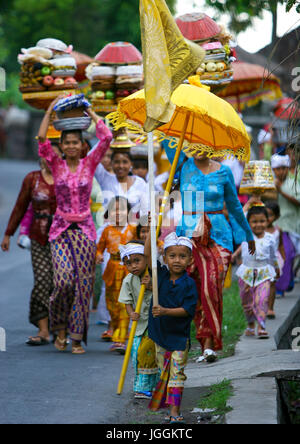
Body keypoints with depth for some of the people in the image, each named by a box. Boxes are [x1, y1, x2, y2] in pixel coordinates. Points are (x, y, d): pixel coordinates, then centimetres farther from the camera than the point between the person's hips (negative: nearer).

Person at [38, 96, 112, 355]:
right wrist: (50, 112, -5)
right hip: (61, 229, -1)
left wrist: (91, 113, 0)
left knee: (83, 284, -2)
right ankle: (60, 328, 7)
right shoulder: (57, 166, 3)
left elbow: (106, 138, -8)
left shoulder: (89, 164, 4)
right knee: (64, 280, -16)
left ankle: (77, 338, 5)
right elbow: (42, 140, -11)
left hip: (84, 229, 1)